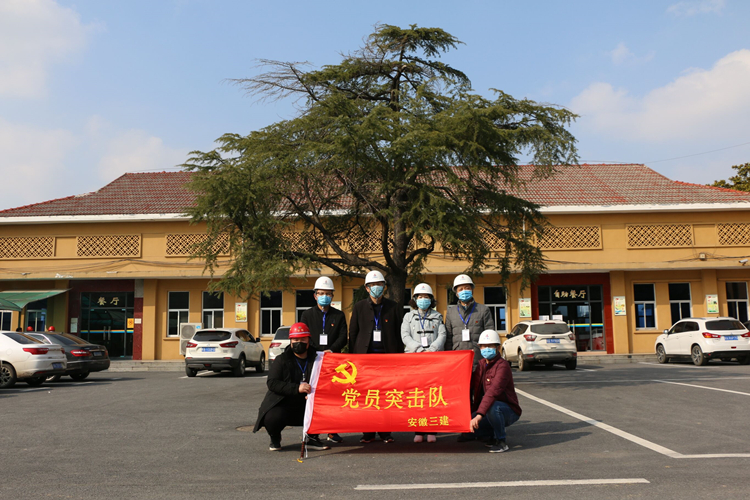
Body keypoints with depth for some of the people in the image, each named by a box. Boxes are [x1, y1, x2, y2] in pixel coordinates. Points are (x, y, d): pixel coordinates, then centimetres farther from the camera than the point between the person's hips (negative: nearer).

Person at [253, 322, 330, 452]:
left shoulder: (315, 359, 7)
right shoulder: (281, 360, 1)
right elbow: (272, 383, -11)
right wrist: (296, 388, -24)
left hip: (306, 404, 2)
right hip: (282, 404, -2)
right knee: (272, 418, -32)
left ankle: (312, 438, 3)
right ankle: (275, 439, 6)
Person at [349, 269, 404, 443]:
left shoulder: (394, 307, 10)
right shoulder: (359, 307, 10)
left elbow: (399, 334, 10)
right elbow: (353, 333, 10)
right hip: (365, 354, 0)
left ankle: (385, 432, 9)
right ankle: (368, 432, 7)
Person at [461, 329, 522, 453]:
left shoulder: (502, 365, -20)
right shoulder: (482, 364, 6)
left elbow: (493, 391, -33)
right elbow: (471, 383, 20)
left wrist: (479, 415, -43)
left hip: (509, 411, -7)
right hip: (489, 412, 7)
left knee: (493, 407, -39)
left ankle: (501, 442, -15)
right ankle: (493, 435, 16)